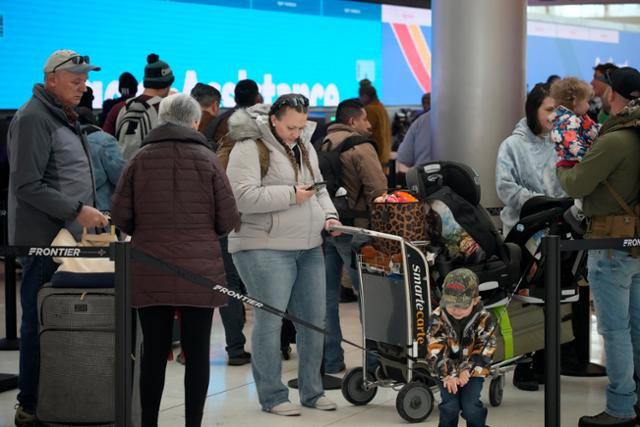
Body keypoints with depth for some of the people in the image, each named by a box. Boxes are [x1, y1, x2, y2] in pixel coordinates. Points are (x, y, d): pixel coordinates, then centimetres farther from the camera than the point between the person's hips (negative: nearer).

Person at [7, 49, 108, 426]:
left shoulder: (66, 118, 18)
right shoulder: (34, 118, -12)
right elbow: (28, 186, -18)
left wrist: (88, 216, 16)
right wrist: (77, 210, -19)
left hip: (69, 236, 9)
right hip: (44, 239, -9)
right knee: (40, 323, -4)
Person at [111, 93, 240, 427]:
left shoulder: (140, 159, 1)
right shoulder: (208, 160, -2)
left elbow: (120, 217, 0)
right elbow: (228, 220, -2)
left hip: (149, 274, 2)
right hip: (199, 272, -1)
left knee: (154, 351, 9)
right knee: (197, 351, 6)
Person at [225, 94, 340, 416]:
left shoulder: (304, 147, 16)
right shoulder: (250, 147, -10)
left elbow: (319, 188, 27)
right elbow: (243, 196, -20)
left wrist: (329, 214, 7)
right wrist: (291, 195, -18)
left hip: (309, 247, 8)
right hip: (266, 248, -8)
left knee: (314, 319, 9)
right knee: (270, 320, -6)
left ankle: (312, 391, 21)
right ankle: (272, 396, 5)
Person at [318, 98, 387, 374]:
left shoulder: (322, 145, 13)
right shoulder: (361, 147, -9)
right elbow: (378, 190, -17)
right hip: (351, 228, -7)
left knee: (328, 294, 9)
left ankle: (330, 360, 11)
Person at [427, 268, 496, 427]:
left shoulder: (484, 320, -15)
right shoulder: (437, 318, -15)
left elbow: (484, 350, -14)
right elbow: (436, 350, -17)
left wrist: (467, 370, -25)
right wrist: (447, 374, -27)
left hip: (472, 370, 0)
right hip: (446, 369, 1)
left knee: (471, 406, -16)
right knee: (450, 405, -16)